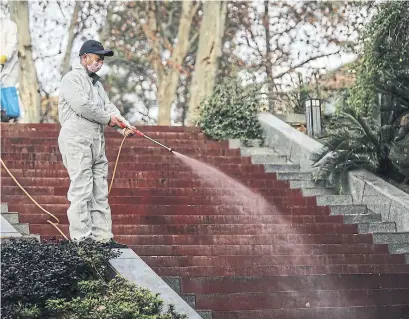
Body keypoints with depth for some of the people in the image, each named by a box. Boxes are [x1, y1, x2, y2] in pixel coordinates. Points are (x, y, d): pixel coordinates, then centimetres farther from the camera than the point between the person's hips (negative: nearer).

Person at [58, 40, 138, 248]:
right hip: (76, 142, -9)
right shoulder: (72, 79, -6)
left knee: (100, 191, 9)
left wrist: (124, 127, -4)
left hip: (97, 143, 9)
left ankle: (103, 237, 12)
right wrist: (108, 118, -7)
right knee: (81, 190, -10)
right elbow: (82, 106, -19)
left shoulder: (96, 82, 21)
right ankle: (81, 239, -10)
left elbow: (108, 107, 13)